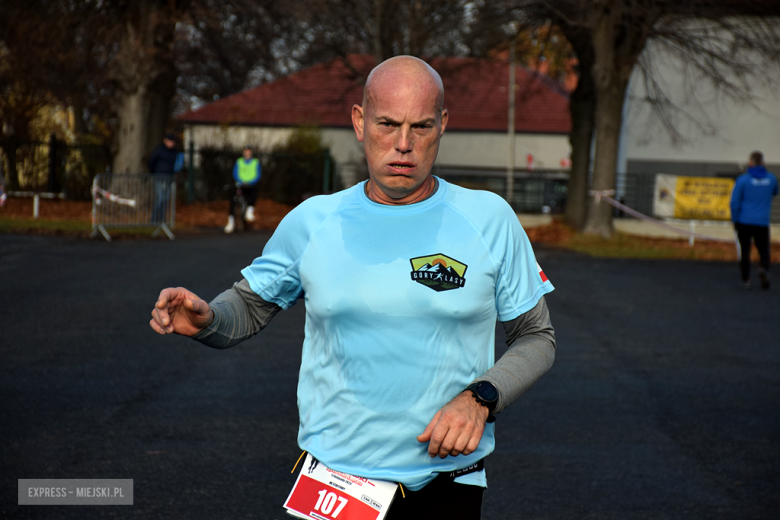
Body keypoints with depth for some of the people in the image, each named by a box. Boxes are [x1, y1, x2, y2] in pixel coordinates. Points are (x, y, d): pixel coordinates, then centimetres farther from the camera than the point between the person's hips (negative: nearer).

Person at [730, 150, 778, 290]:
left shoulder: (743, 179, -7)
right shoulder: (771, 178, 1)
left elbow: (735, 202, -8)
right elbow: (774, 192, 24)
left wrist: (735, 220, 3)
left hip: (744, 221, -1)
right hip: (762, 222, 1)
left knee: (745, 251, 10)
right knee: (764, 251, 8)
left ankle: (746, 279, 7)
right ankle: (764, 269, -22)